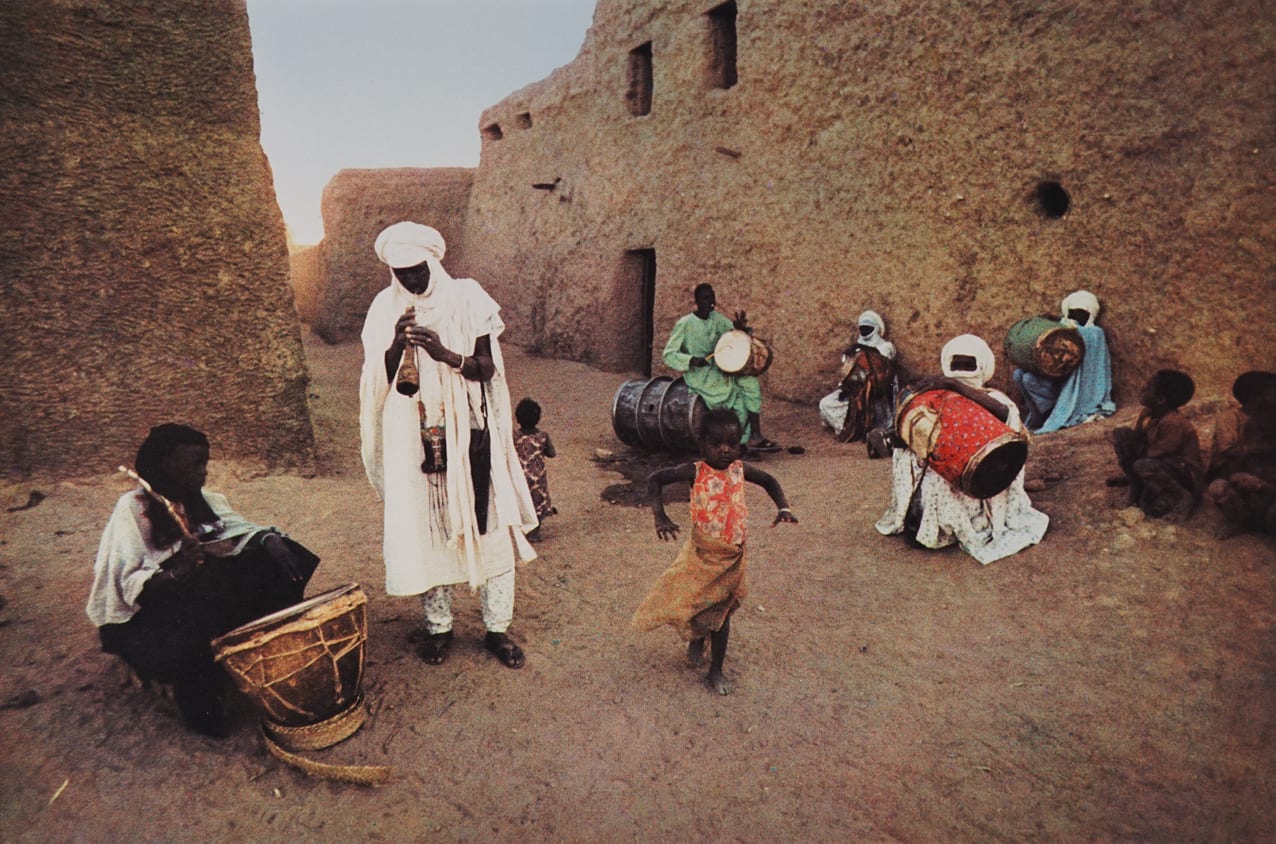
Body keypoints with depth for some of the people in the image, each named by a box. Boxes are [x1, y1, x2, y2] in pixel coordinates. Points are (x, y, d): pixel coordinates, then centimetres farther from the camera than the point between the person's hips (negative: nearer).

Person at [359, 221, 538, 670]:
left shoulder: (467, 298, -2)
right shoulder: (385, 308, 4)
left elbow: (487, 367, -6)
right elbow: (377, 382, 1)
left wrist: (446, 354, -23)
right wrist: (396, 346, -17)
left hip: (470, 434, -1)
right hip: (415, 440, 1)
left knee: (488, 524, 1)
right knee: (424, 527, 6)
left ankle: (498, 628, 15)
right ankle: (438, 626, 23)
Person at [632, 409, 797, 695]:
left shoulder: (741, 469, -5)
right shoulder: (696, 472, -15)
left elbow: (769, 480, 13)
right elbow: (655, 479, -13)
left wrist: (783, 508, -1)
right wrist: (660, 516, -25)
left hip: (731, 556, 3)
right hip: (702, 553, -3)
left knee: (721, 612, 13)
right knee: (690, 601, 10)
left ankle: (716, 671, 31)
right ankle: (697, 639, 45)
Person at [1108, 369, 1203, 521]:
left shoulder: (1173, 423, -29)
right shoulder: (1147, 412, -6)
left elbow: (1157, 454, -25)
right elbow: (1136, 439, 5)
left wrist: (1127, 461, -14)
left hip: (1184, 470, -8)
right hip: (1157, 460, 8)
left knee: (1142, 466, -37)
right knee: (1121, 433, -8)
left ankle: (1184, 497, -11)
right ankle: (1135, 484, 0)